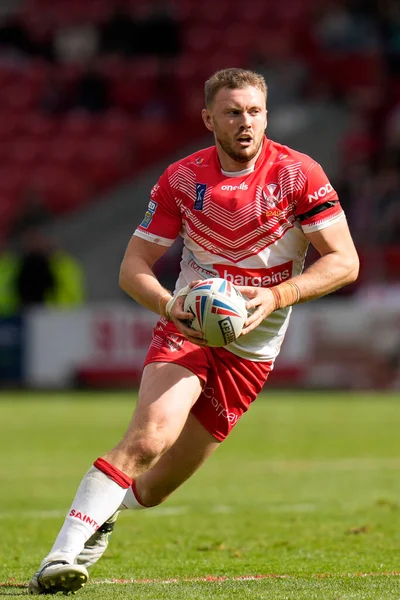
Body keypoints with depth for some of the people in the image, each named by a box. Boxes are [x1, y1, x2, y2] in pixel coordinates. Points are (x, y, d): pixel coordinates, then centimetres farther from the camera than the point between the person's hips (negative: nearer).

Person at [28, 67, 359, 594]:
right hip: (186, 331, -1)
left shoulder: (299, 174, -10)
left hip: (251, 349, 1)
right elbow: (133, 267, -1)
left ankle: (104, 515, 38)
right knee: (149, 437, -29)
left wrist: (278, 296, -25)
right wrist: (169, 303, -23)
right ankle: (63, 554, -29)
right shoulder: (182, 179, -5)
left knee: (156, 487, 4)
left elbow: (345, 261, -10)